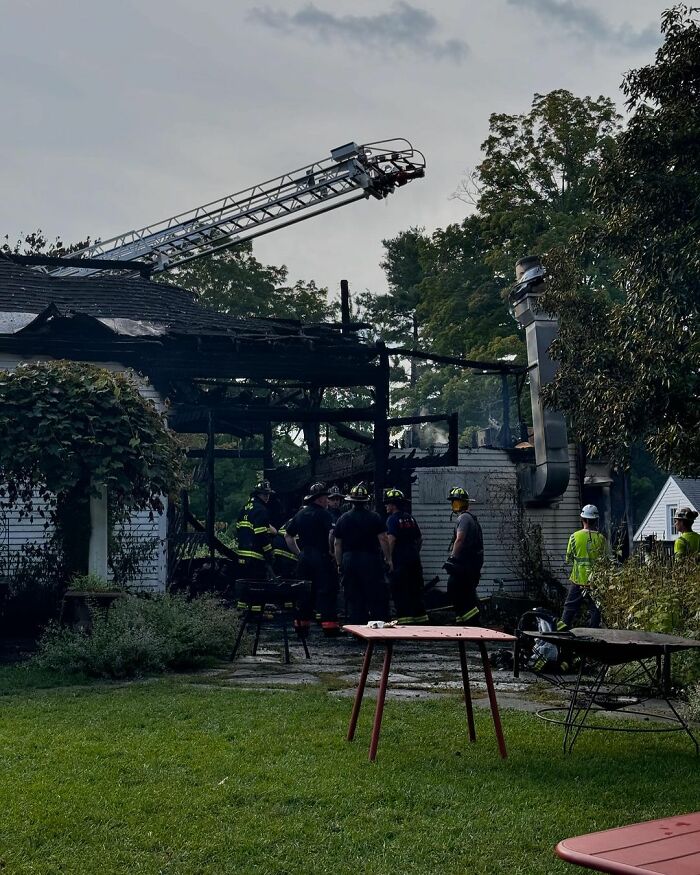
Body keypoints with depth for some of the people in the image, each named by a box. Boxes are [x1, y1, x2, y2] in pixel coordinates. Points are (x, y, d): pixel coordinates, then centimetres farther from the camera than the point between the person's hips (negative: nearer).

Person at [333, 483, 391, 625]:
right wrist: (388, 559, 0)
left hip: (349, 560, 3)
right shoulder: (375, 518, -4)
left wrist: (339, 564, 14)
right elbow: (383, 540, -8)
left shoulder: (343, 519, 4)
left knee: (354, 598, 7)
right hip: (371, 560, -3)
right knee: (377, 595, 2)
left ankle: (356, 624, 7)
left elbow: (337, 545, 6)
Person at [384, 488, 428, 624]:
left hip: (399, 560, -7)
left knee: (399, 591, -3)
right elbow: (420, 538, 17)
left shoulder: (392, 519, -9)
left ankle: (404, 617, -7)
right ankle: (420, 616, 17)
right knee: (416, 588, 13)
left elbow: (391, 539, -20)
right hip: (414, 560, 7)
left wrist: (389, 558, -16)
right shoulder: (410, 518, 13)